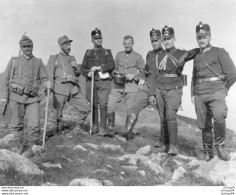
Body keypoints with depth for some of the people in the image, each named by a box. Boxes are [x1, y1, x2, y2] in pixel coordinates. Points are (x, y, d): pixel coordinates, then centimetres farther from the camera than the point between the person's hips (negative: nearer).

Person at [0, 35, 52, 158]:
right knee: (17, 124, 9)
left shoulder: (38, 62, 8)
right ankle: (19, 147, 26)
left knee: (35, 125, -7)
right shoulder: (14, 61, 6)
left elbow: (43, 79, 10)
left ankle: (31, 147, 13)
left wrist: (47, 84, -14)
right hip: (16, 97, 0)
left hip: (32, 98, 0)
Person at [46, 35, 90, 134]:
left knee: (86, 108, 1)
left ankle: (78, 128, 19)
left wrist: (75, 68, 4)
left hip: (74, 88, 5)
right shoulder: (54, 57, 8)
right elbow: (48, 74, 2)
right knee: (58, 113, -1)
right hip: (60, 88, -5)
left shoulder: (72, 58, 22)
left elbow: (78, 73, 26)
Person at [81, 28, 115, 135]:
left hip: (104, 82, -2)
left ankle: (102, 127, -4)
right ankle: (95, 126, 16)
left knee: (103, 104, -10)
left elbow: (112, 65, -3)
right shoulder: (88, 53, 16)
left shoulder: (107, 52, 12)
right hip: (91, 82, 2)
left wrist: (99, 67, -14)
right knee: (93, 105, 3)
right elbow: (83, 67, 11)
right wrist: (88, 73, -10)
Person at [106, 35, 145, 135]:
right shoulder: (119, 55, 15)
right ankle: (110, 128, 12)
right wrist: (116, 75, 0)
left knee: (131, 110, 0)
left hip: (132, 86, -2)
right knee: (110, 106, -5)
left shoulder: (138, 57, 6)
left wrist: (134, 75, -12)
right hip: (118, 85, 3)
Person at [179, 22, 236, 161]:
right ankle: (208, 152, 19)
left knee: (219, 115, -30)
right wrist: (193, 94, 14)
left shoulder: (219, 52, 1)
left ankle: (220, 145, -12)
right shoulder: (196, 56, 17)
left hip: (216, 92, -5)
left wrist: (223, 89, 3)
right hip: (199, 95, 5)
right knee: (204, 125, 6)